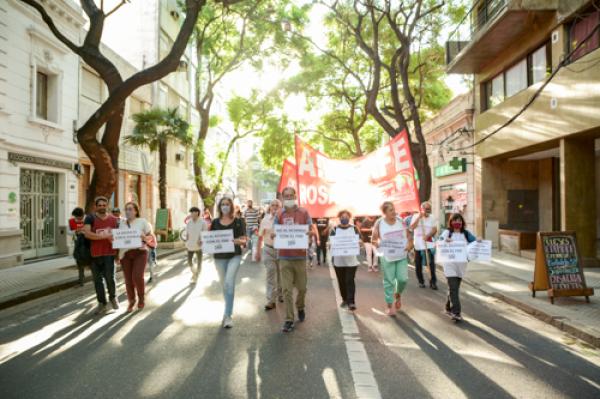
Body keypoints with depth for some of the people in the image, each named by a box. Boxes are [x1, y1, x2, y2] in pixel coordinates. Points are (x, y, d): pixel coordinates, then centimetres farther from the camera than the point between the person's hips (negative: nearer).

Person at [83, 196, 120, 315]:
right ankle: (102, 303, 19)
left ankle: (113, 297, 22)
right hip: (95, 254, 0)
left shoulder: (114, 219, 7)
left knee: (110, 277, -5)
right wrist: (104, 236, -21)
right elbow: (87, 234, -15)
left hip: (109, 254, 0)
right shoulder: (90, 218, -1)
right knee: (97, 279, 6)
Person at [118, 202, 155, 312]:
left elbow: (151, 237, 4)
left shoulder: (142, 221, 2)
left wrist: (144, 238, -17)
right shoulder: (121, 224, 10)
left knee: (137, 277, -14)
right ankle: (131, 301, 24)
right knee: (128, 279, 4)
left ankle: (141, 298, 12)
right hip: (125, 254, 3)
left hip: (140, 252, -3)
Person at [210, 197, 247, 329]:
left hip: (234, 256, -3)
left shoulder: (238, 221, -2)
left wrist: (238, 241, -26)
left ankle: (228, 315, -8)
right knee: (224, 284, 13)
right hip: (219, 257, 3)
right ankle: (228, 309, 32)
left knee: (229, 283, -15)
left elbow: (244, 240, -5)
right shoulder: (215, 222, 6)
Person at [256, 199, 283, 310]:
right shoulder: (265, 219, 2)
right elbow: (260, 237, 7)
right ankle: (271, 300, 4)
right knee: (270, 274, -1)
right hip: (268, 249, 1)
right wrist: (258, 251, 7)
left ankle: (280, 294, 33)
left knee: (280, 274, 13)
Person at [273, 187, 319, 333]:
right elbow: (274, 233, 5)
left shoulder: (303, 212, 2)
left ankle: (300, 307, 40)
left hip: (300, 256, 0)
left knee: (302, 288, 11)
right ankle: (289, 320, 3)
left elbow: (312, 230, -1)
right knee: (287, 290, -3)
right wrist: (274, 235, -19)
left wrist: (312, 233, -25)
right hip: (284, 257, 0)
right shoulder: (279, 215, 5)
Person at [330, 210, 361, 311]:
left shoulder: (354, 228, 5)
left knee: (350, 281, -7)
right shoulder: (334, 229, 4)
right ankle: (345, 299, 25)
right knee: (341, 281, 10)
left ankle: (351, 302, -6)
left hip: (351, 260, -1)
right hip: (338, 260, 1)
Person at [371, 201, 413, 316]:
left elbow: (408, 236, 6)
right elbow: (374, 239, 0)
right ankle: (389, 306, 16)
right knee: (389, 281, 2)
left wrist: (409, 245, -13)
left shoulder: (401, 221, 0)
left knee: (403, 279, -3)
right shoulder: (379, 223, -7)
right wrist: (377, 244, -22)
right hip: (387, 257, -2)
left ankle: (398, 295, 30)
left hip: (402, 256, 2)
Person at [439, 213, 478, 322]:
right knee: (453, 288, -10)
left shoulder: (467, 234, 9)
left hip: (461, 265, 4)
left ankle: (449, 309, 28)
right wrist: (445, 241, -25)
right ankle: (456, 312, -9)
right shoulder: (447, 233, 0)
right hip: (450, 265, -4)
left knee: (455, 288, 12)